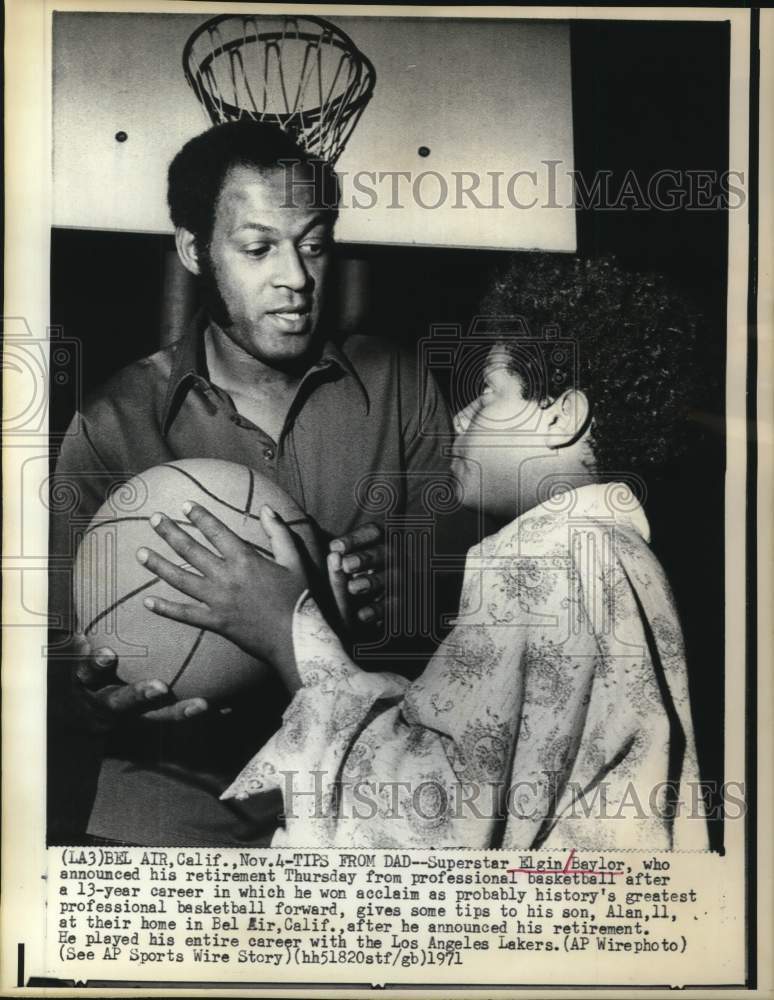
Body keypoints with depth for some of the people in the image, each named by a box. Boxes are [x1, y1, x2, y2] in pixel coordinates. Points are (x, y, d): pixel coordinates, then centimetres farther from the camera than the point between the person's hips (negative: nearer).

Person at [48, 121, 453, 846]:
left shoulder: (398, 388, 2)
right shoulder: (112, 426, -2)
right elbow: (65, 647, 1)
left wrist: (404, 587, -16)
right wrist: (96, 703, -21)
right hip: (180, 790, -1)